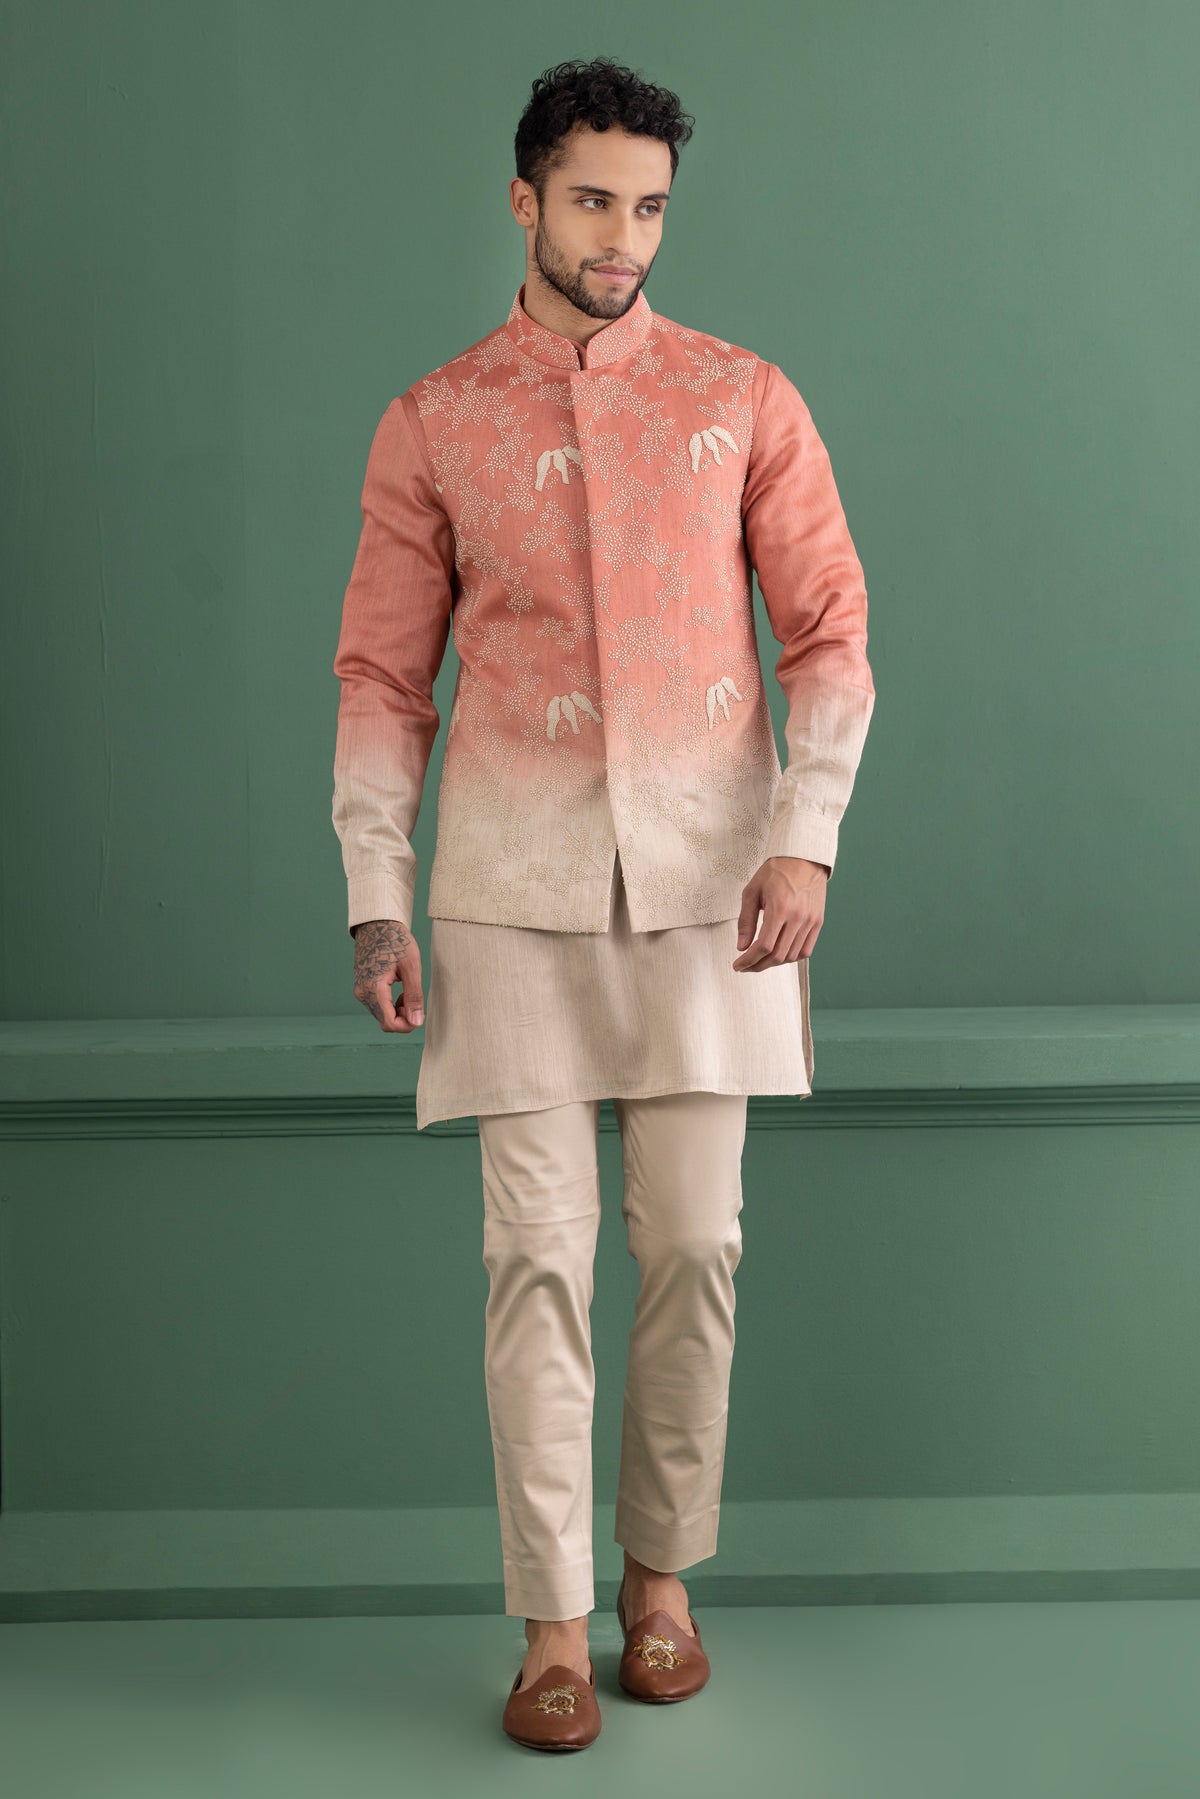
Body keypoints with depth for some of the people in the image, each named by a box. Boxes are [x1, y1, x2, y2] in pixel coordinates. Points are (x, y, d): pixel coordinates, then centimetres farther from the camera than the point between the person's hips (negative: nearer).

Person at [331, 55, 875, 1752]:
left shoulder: (744, 398, 8)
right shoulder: (433, 422, 8)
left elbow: (829, 631, 5)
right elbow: (384, 673, 7)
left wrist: (805, 837, -8)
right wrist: (376, 900, 0)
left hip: (707, 875, 1)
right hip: (515, 882, 0)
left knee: (693, 1243, 4)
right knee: (537, 1255, -1)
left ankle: (661, 1574, 24)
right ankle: (556, 1625, 10)